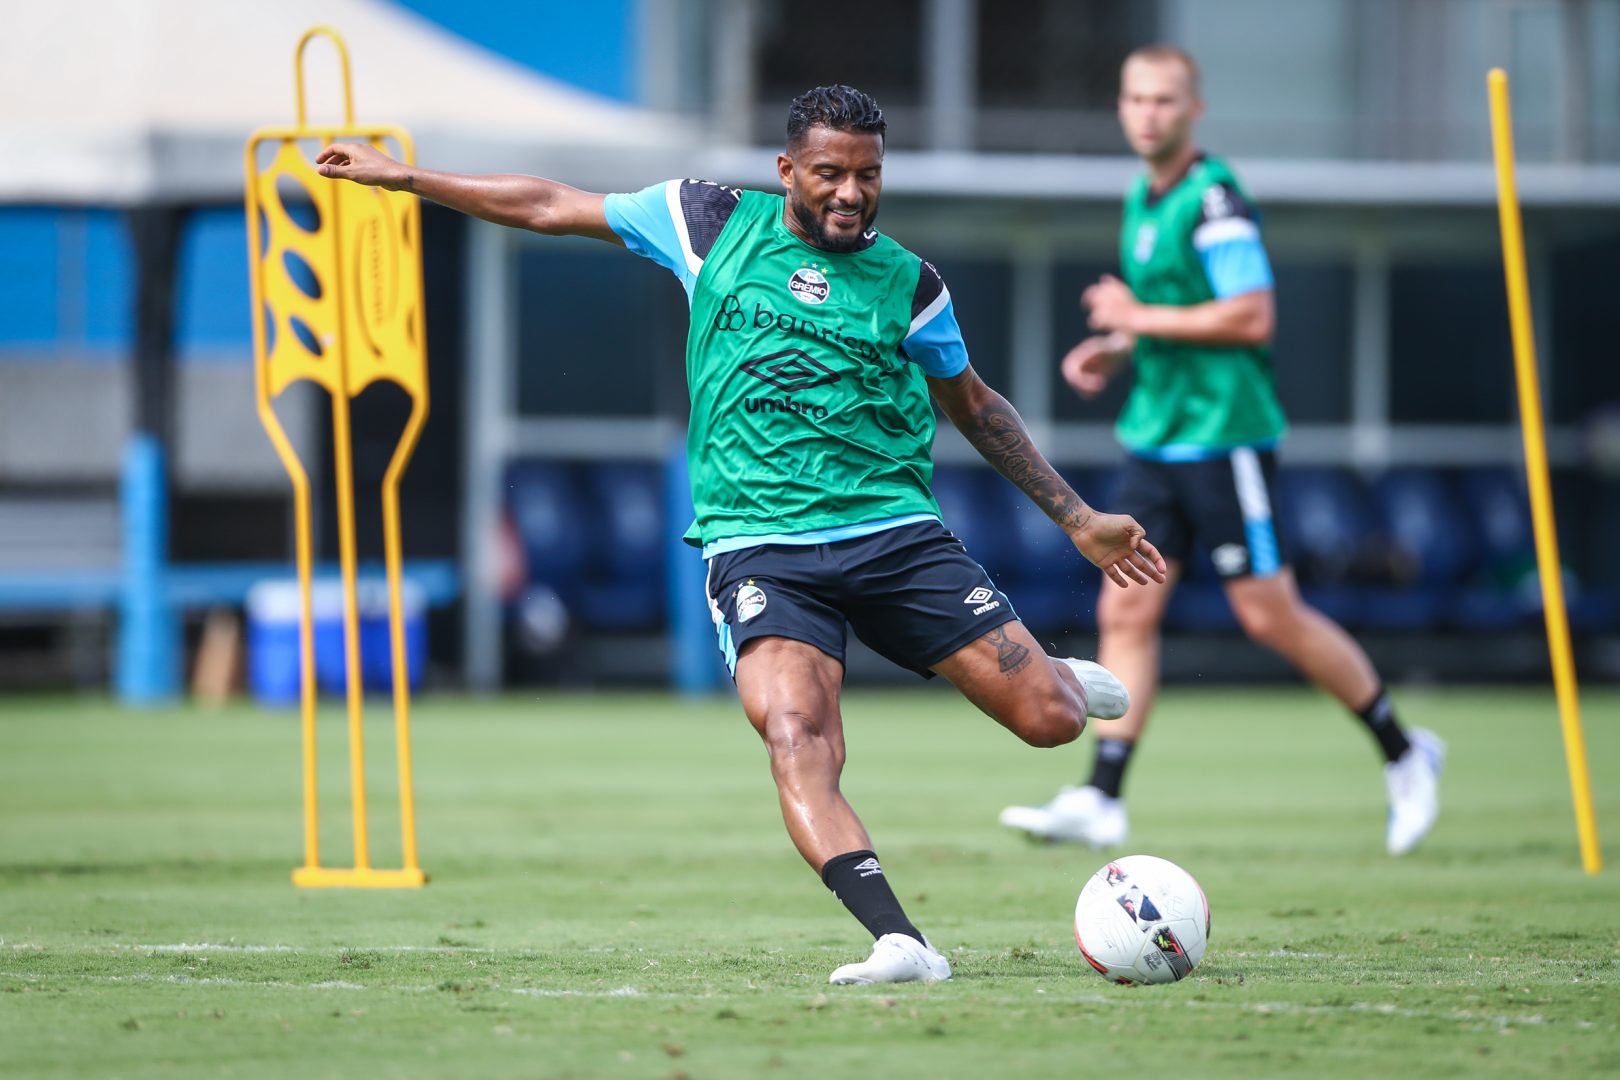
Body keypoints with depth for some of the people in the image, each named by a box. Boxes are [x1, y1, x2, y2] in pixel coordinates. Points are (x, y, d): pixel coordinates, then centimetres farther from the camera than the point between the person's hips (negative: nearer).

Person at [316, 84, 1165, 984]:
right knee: (797, 738, -29)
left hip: (896, 531, 1)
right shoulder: (713, 223, 6)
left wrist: (1078, 519, 23)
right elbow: (550, 208, 14)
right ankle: (901, 944, -36)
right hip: (760, 546, -1)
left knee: (1049, 718, -7)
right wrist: (403, 176, 15)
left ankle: (1055, 677, 32)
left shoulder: (909, 284, 8)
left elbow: (972, 403, 23)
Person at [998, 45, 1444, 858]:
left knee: (1269, 615, -3)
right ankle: (1101, 802, -3)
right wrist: (1113, 351, 9)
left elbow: (1251, 317, -21)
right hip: (1155, 437, 8)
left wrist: (1139, 318, -15)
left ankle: (1403, 753, 14)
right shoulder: (1142, 199, 14)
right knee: (1126, 613, -1)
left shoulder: (1215, 202, -14)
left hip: (1224, 434, -8)